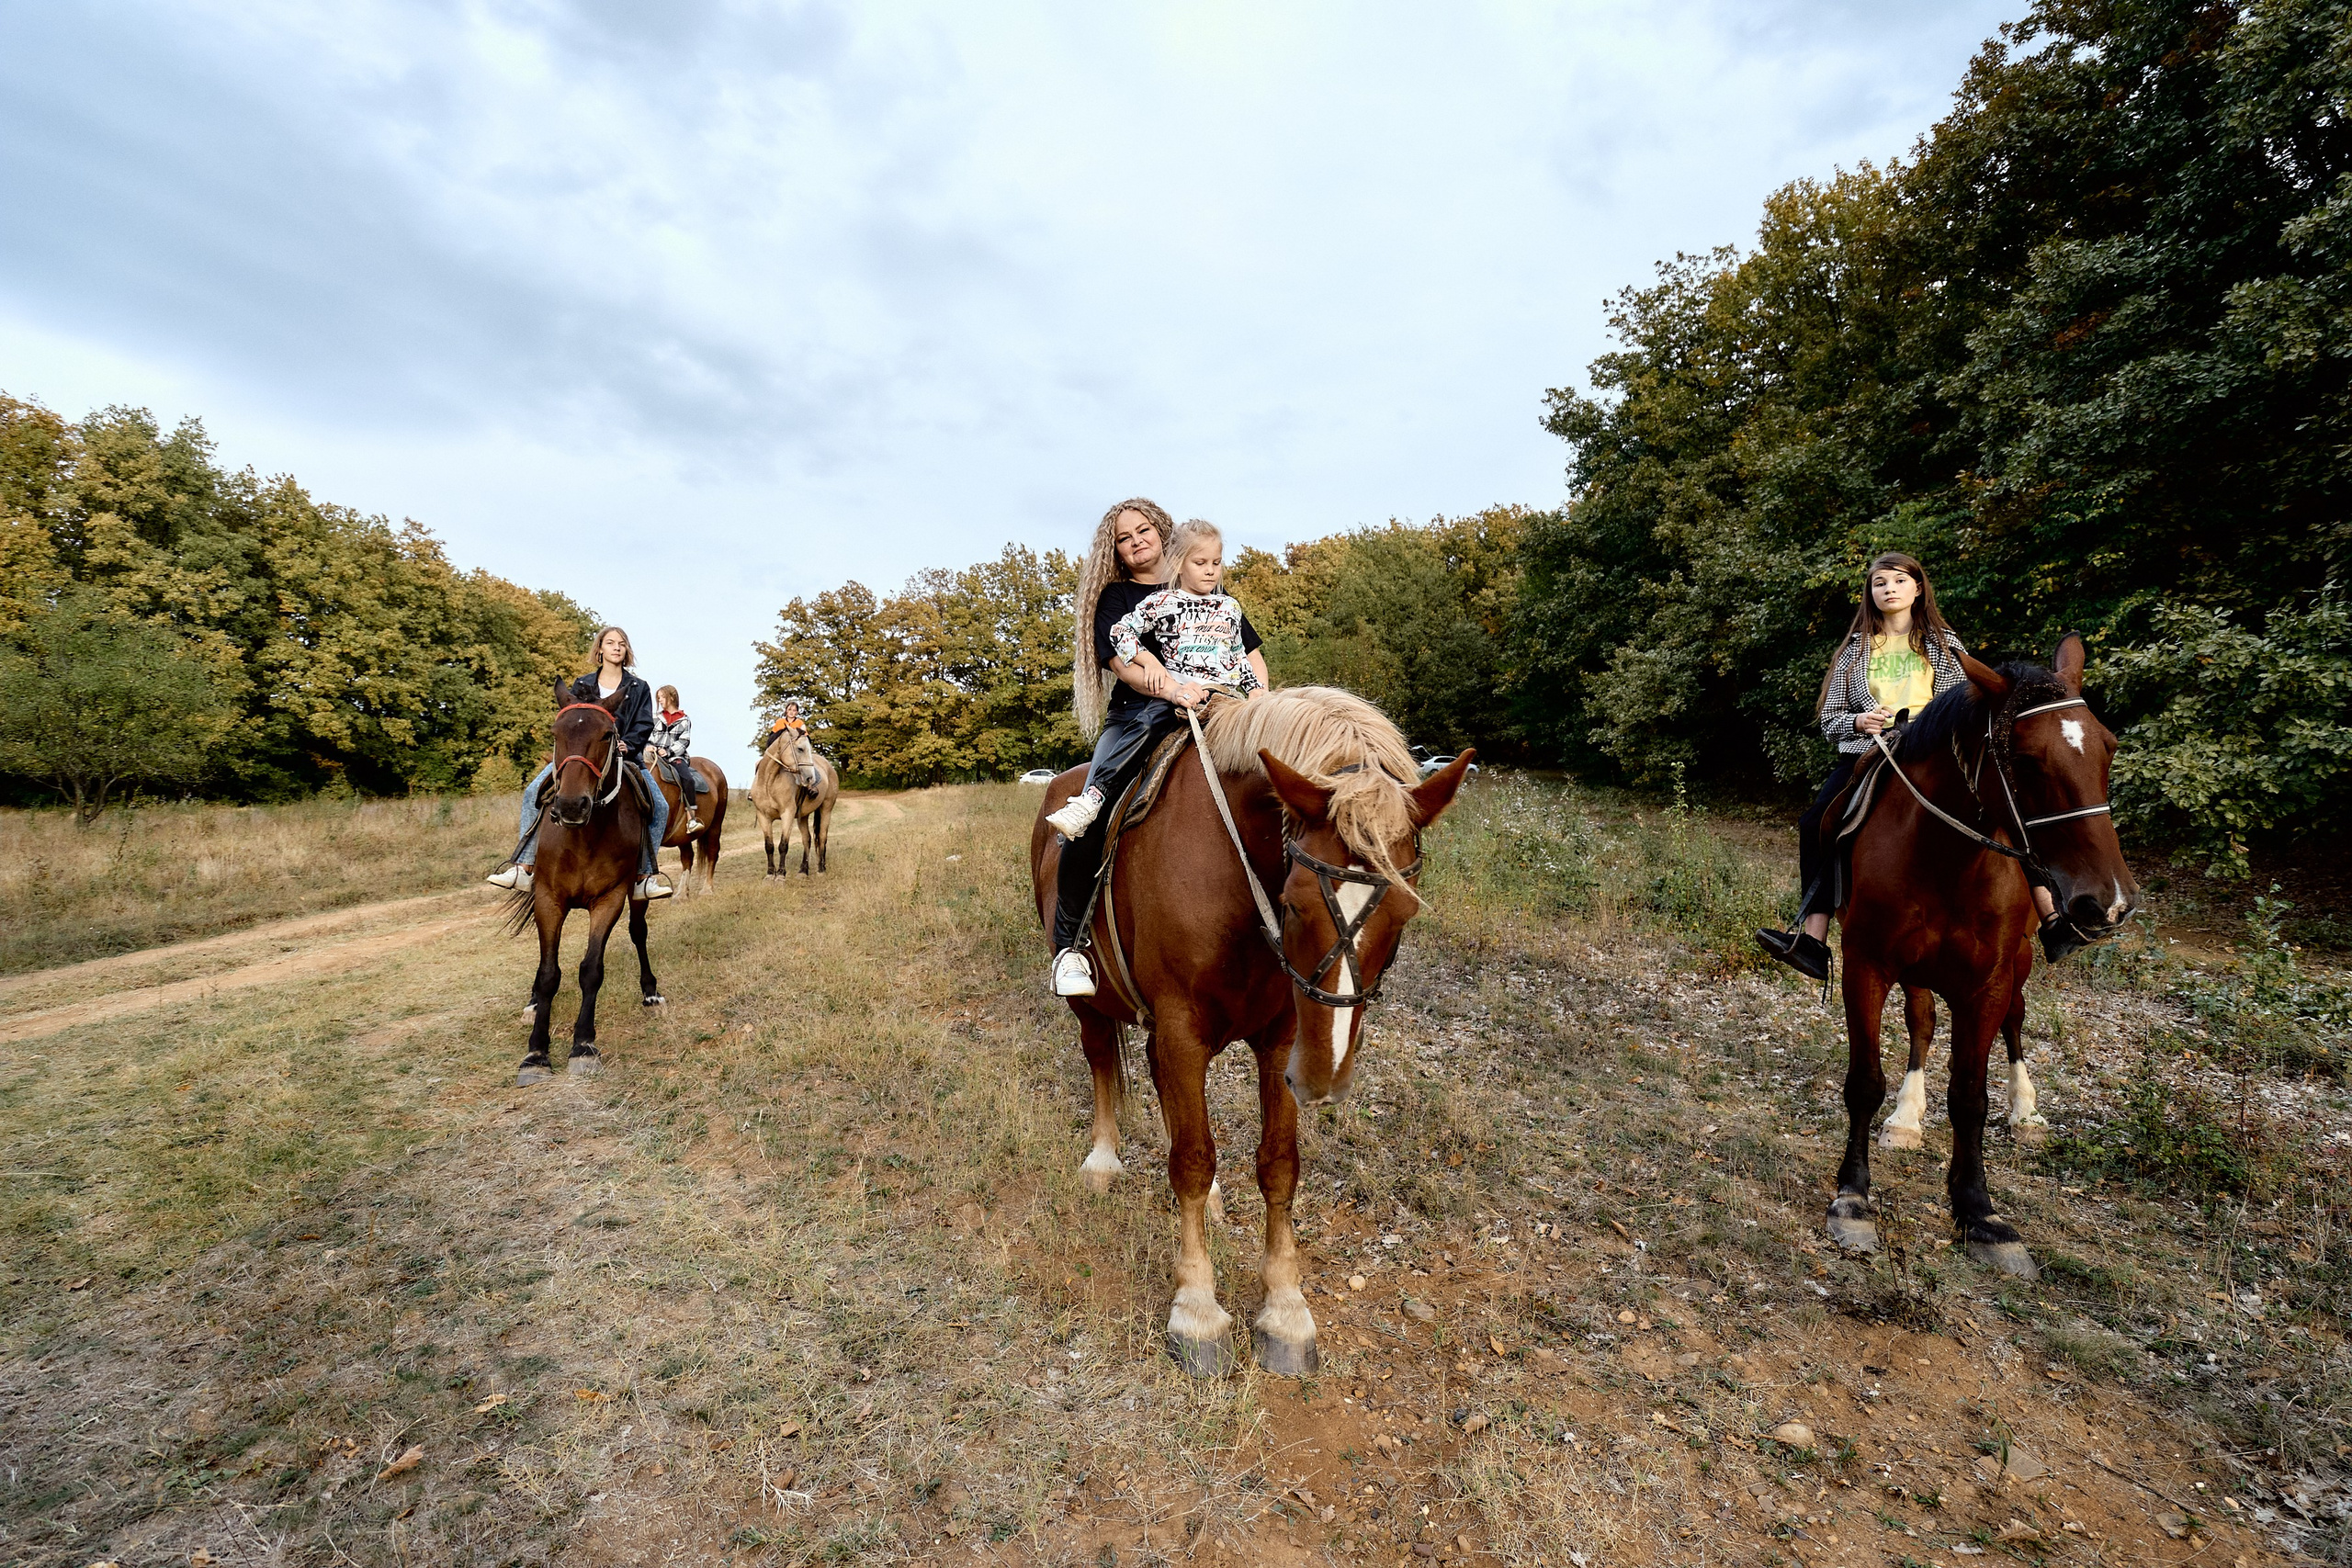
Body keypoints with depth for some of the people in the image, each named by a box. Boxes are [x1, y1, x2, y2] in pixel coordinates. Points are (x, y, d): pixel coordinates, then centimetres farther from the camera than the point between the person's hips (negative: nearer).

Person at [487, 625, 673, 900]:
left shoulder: (639, 688, 9)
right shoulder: (582, 685, 13)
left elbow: (644, 725, 0)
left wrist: (627, 745, -19)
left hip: (626, 754, -1)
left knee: (660, 806, -22)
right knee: (534, 792, -19)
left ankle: (644, 876, -15)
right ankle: (523, 868, -17)